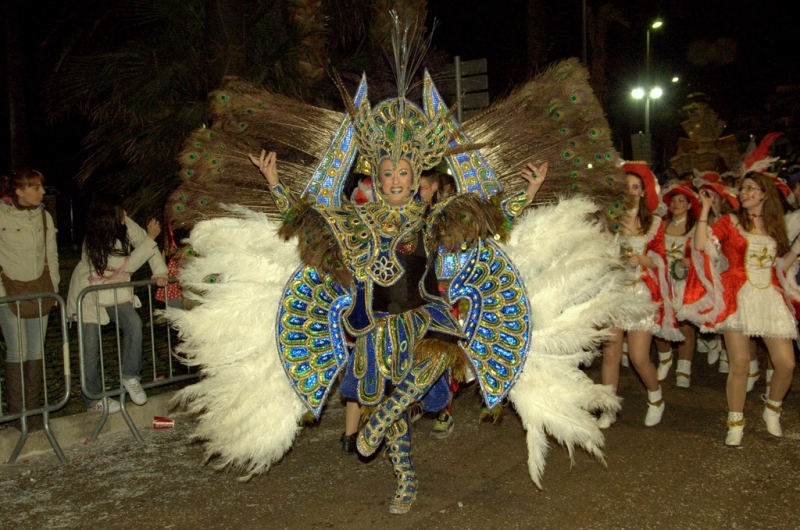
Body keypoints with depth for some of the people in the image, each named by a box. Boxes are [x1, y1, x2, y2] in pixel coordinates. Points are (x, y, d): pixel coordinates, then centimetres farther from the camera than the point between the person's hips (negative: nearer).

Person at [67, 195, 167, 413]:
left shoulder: (125, 225, -15)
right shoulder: (95, 245, -29)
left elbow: (149, 245, -6)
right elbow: (128, 265, -27)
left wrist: (160, 272, -17)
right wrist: (150, 238, -28)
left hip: (114, 291, 4)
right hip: (88, 295, -4)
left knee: (134, 323, -20)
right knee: (91, 346, -2)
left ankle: (130, 376, -4)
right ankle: (93, 397, 13)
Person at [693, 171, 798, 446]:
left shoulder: (774, 226, 15)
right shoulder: (730, 221, 3)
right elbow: (701, 245, -12)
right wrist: (705, 208, -10)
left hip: (770, 298, 4)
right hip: (739, 297, -3)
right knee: (739, 364, -3)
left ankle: (772, 410, 26)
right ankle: (736, 423, 13)